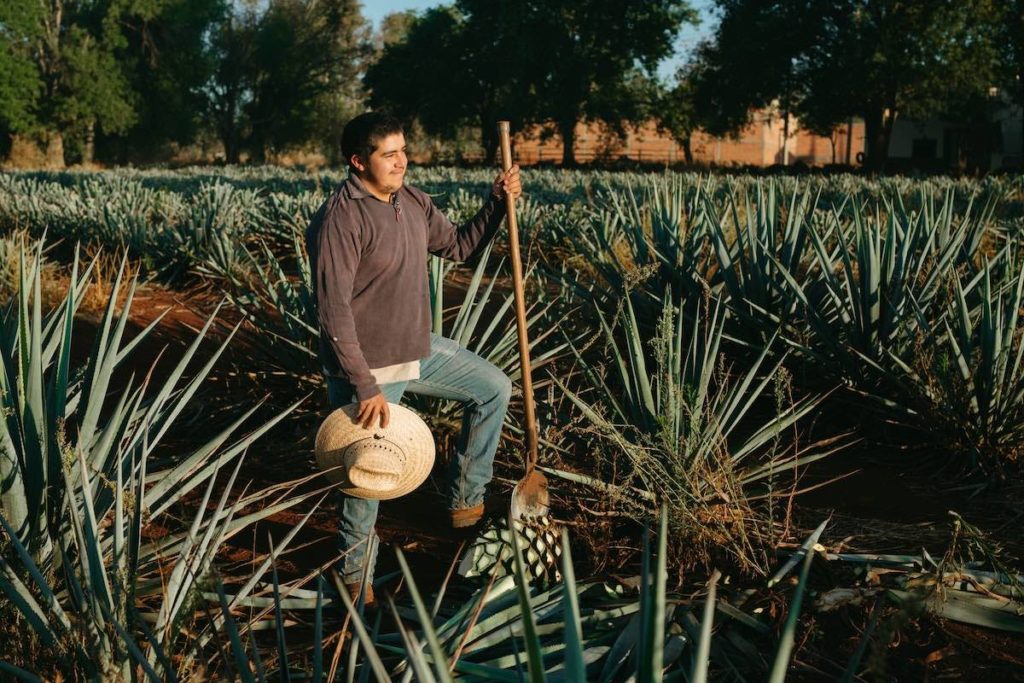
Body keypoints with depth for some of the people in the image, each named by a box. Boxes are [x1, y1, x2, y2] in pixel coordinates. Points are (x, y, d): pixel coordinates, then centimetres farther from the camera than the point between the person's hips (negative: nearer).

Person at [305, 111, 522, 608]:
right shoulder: (340, 219, -24)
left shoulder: (412, 202, 2)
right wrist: (365, 387, -29)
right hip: (368, 366, -8)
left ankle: (465, 500, 29)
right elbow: (334, 311, -27)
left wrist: (497, 204, -1)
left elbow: (459, 246, 15)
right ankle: (355, 576, 24)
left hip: (418, 350, 8)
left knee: (493, 389, 18)